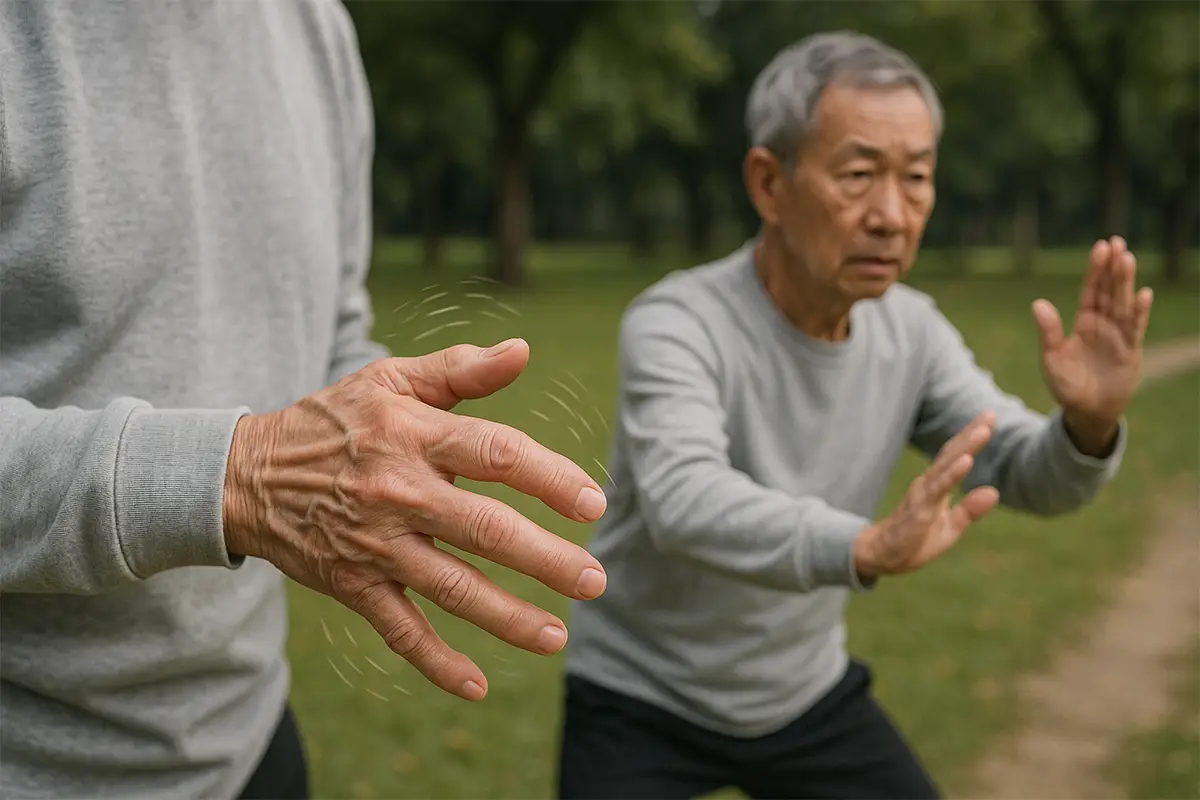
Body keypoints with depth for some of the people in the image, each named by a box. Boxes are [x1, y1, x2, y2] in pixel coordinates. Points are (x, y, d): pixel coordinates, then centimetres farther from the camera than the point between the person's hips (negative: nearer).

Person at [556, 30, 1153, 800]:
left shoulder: (911, 328, -8)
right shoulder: (674, 324, -27)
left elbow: (1028, 474, -11)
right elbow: (686, 502, -43)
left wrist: (1089, 424, -34)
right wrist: (866, 546, -60)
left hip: (808, 695, 5)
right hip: (641, 704, -5)